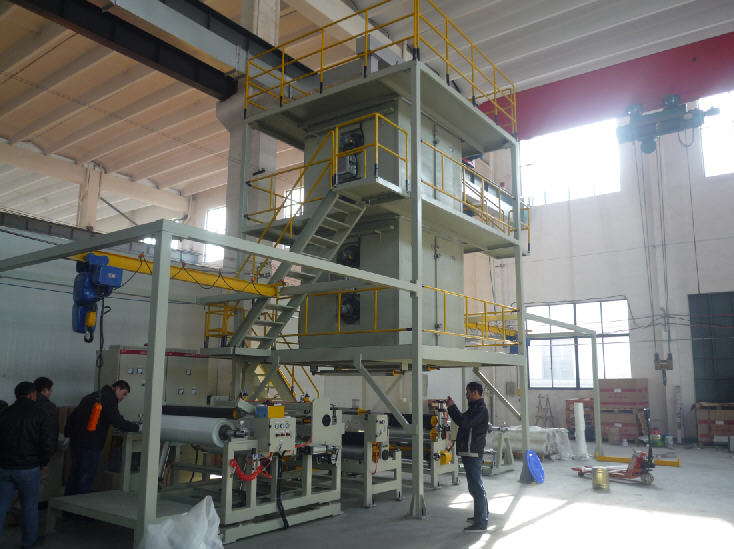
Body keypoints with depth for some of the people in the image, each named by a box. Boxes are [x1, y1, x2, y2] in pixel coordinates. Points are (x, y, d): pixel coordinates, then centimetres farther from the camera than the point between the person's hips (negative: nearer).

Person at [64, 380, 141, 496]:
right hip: (91, 445, -8)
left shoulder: (92, 396, 18)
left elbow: (72, 416, 20)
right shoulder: (109, 399, -9)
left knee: (74, 475, 16)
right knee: (86, 477, -1)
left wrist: (68, 435, 23)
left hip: (76, 442, 9)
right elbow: (117, 422, -17)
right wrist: (138, 427, -10)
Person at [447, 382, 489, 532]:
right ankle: (483, 514, 35)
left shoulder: (481, 409, -15)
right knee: (476, 485, 21)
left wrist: (452, 407, -17)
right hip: (469, 452, 11)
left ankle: (480, 523, -6)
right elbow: (463, 421, 20)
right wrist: (451, 408, 11)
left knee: (476, 487, -9)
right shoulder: (475, 408, 18)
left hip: (473, 453, -11)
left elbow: (464, 423, -25)